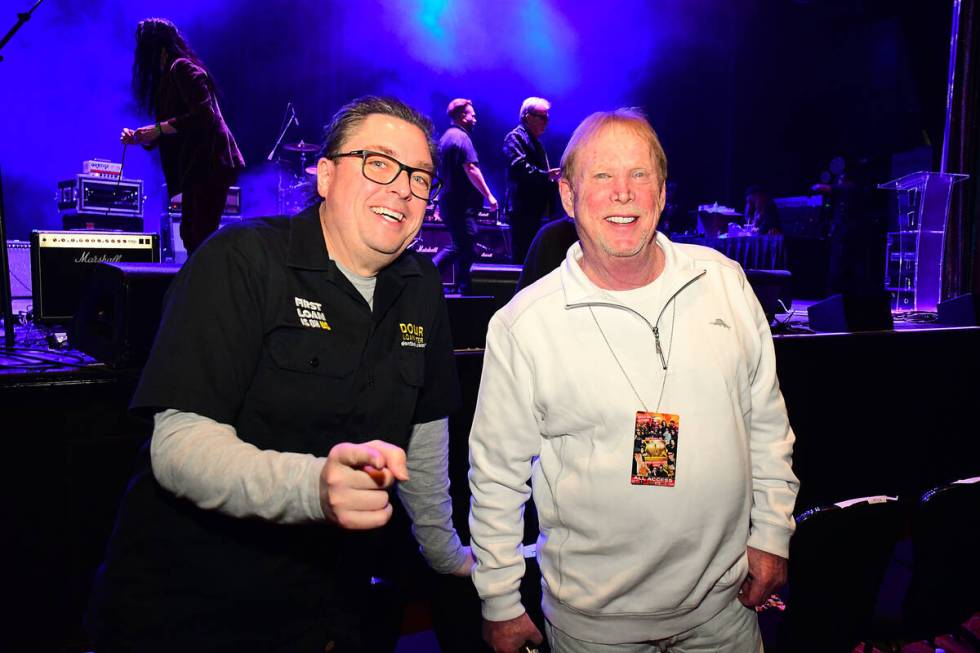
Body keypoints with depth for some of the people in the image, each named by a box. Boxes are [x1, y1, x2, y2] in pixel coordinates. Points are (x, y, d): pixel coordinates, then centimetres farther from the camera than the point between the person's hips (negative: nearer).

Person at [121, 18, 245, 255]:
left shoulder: (182, 68, -7)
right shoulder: (168, 74, 22)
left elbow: (204, 114, -20)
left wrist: (159, 129, -18)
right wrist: (139, 138, 9)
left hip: (209, 163, -10)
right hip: (196, 166, 11)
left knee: (202, 236, -12)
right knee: (190, 235, 13)